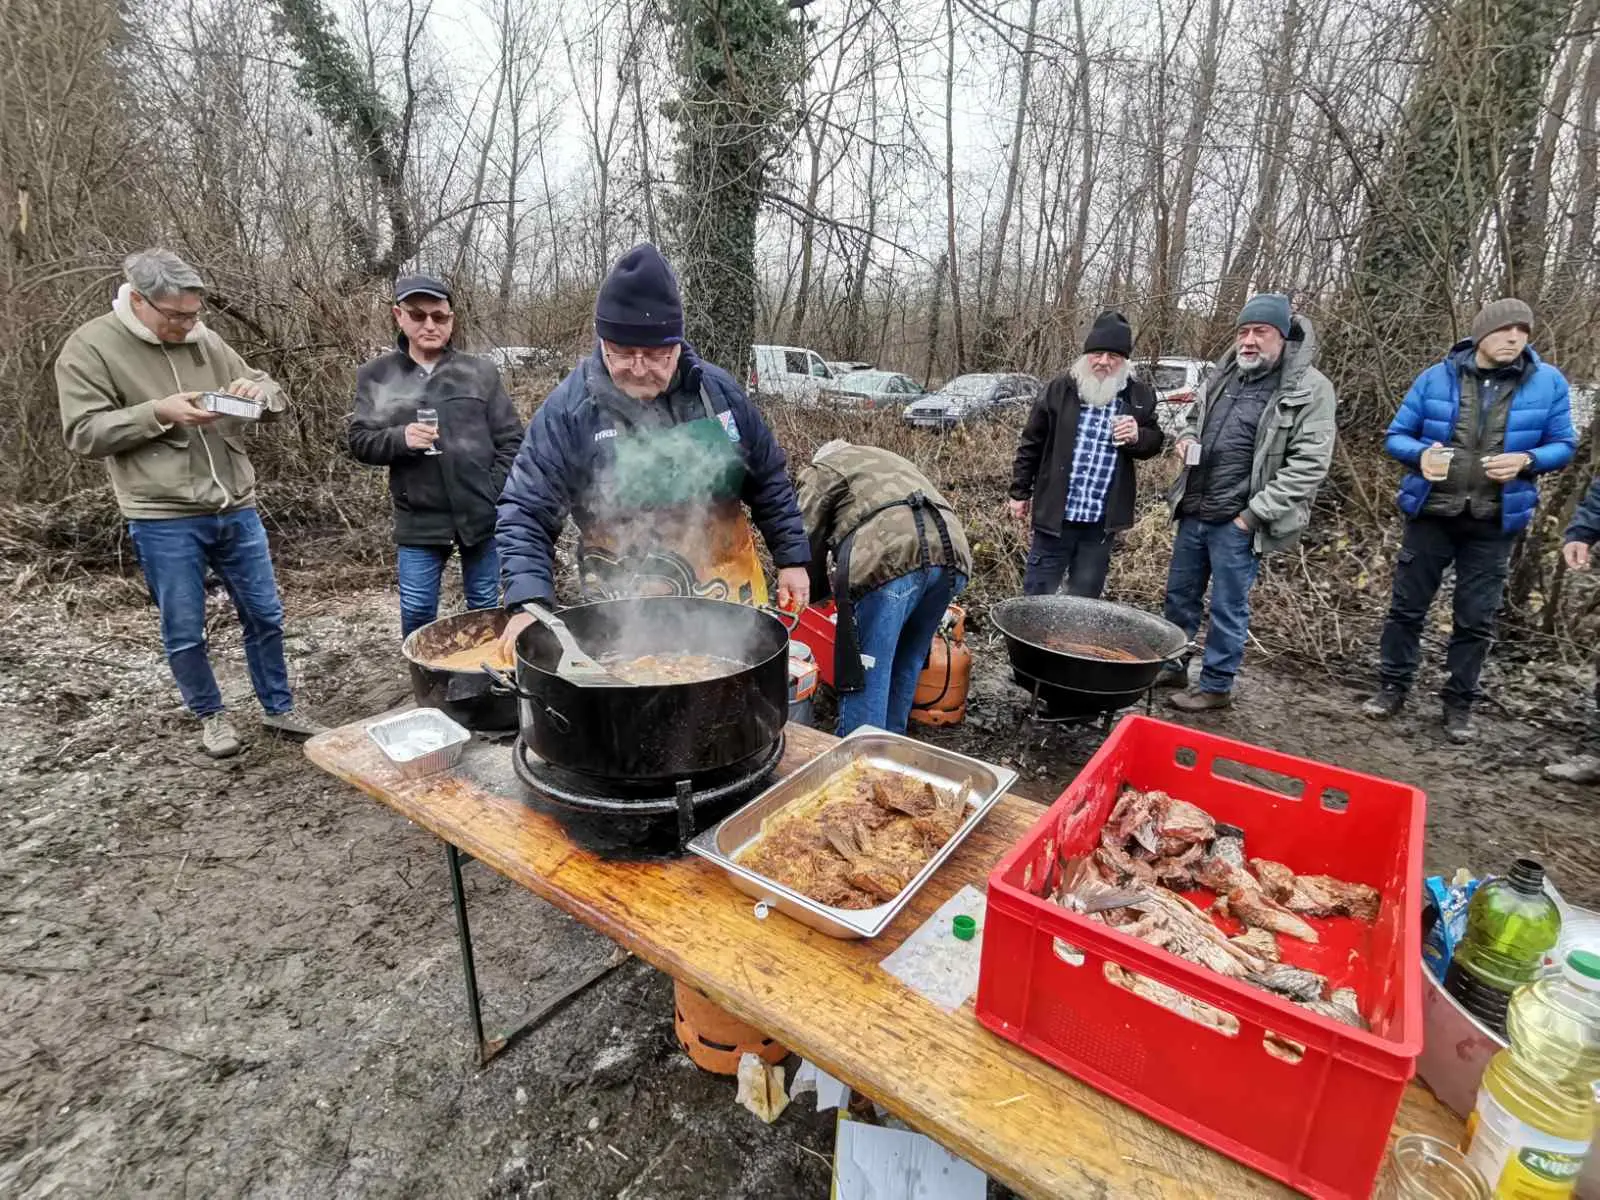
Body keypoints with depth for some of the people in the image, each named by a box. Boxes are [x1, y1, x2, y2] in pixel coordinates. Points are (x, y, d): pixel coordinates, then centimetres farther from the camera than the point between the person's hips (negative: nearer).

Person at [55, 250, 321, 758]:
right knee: (185, 633, 7)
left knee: (265, 617, 11)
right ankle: (211, 715, 28)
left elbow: (273, 396, 12)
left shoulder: (205, 340, 8)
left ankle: (279, 709, 27)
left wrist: (258, 391, -11)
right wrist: (157, 413, -19)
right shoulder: (90, 347, -3)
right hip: (164, 521, -4)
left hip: (236, 510, 4)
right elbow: (84, 433, -7)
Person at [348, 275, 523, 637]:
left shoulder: (481, 371, 3)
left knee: (485, 607, 12)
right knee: (416, 611, 6)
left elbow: (511, 439, 3)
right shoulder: (375, 377, 4)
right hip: (419, 520, 0)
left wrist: (496, 494, -6)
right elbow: (359, 442, 3)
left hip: (482, 514, 0)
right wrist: (400, 438, -17)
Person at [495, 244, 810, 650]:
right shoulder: (568, 409, -10)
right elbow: (525, 513, -9)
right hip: (627, 618, -2)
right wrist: (528, 603, -22)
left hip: (732, 601, 3)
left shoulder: (718, 390, -1)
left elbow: (770, 482, 9)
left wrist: (792, 559, 7)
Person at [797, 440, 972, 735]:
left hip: (889, 557, -7)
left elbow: (808, 541, 17)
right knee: (907, 664, 21)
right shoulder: (892, 461, 42)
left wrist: (820, 590, 34)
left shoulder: (821, 470, 23)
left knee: (865, 672, -1)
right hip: (952, 552, 7)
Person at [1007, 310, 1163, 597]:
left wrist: (1138, 437, -10)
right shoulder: (1060, 389, -2)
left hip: (1102, 521, 2)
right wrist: (1020, 492, 3)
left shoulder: (1139, 395, 3)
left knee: (1085, 600, 14)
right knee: (1038, 593, 8)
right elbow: (1031, 444, 3)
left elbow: (1155, 442, 14)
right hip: (1055, 515, -2)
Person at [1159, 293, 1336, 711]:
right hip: (1193, 511, 7)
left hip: (1238, 521, -6)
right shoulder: (1224, 375, 10)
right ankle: (1171, 667, 33)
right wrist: (1186, 438, 4)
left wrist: (1254, 513, -17)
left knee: (1228, 608, 4)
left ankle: (1216, 685, 20)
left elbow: (1309, 464, -14)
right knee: (1179, 594, 16)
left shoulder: (1309, 388, -9)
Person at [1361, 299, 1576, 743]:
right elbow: (1396, 435, 3)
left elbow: (1563, 445, 5)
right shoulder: (1435, 378, -3)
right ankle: (1393, 687, 21)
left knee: (1476, 619, 7)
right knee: (1407, 606, 6)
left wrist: (1526, 461, -16)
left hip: (1493, 523, 1)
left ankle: (1458, 702, 20)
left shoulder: (1548, 383, -1)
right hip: (1431, 514, 0)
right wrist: (1420, 454, -19)